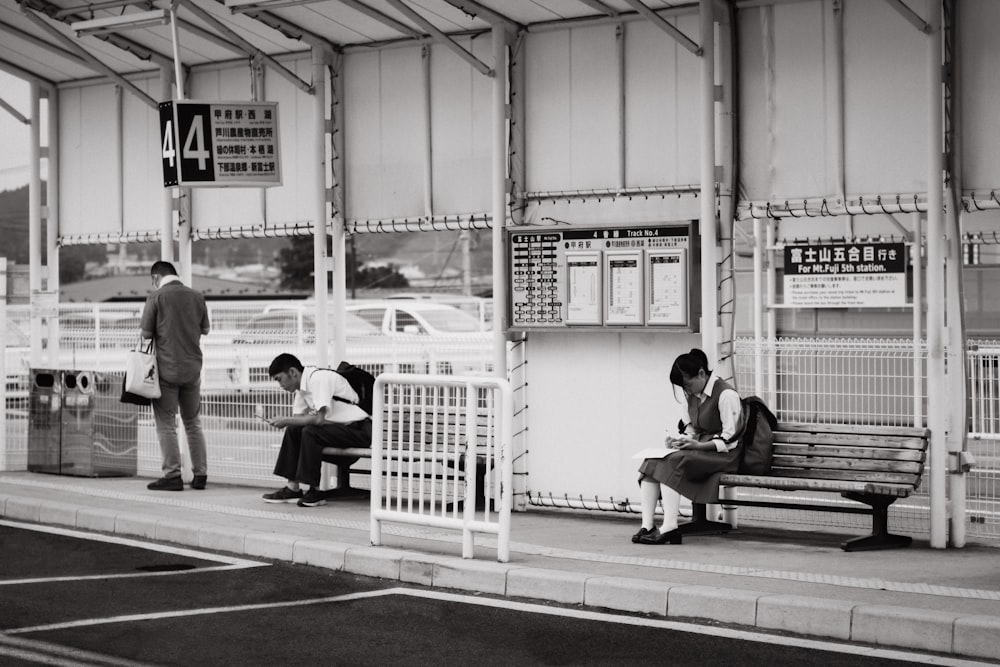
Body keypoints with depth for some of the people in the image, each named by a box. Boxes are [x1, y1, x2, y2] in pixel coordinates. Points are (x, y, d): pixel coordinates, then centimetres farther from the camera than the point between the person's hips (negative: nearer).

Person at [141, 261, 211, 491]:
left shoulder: (156, 297, -9)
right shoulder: (197, 297, 2)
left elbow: (146, 332, -7)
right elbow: (204, 329, 12)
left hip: (166, 368, -4)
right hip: (193, 368, 4)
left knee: (166, 424, 2)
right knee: (193, 423, 14)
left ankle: (172, 476, -1)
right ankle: (200, 475, 13)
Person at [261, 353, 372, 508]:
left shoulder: (319, 378, -18)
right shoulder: (303, 385, 10)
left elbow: (318, 418, -25)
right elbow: (299, 417, 7)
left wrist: (286, 421, -18)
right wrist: (280, 421, -12)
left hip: (359, 430, -9)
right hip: (339, 426, 9)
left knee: (310, 432, -25)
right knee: (293, 430, -2)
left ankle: (316, 491, -15)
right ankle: (292, 488, -2)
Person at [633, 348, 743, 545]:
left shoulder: (726, 395, -12)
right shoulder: (693, 395, 13)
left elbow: (730, 440, -15)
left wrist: (700, 445, -24)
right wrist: (680, 439, 0)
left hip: (724, 455, -8)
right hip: (699, 450, 8)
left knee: (672, 462, -30)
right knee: (652, 462, -15)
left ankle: (669, 527, -34)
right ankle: (647, 525, -24)